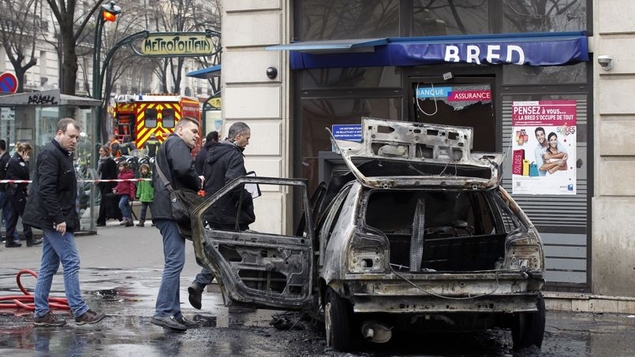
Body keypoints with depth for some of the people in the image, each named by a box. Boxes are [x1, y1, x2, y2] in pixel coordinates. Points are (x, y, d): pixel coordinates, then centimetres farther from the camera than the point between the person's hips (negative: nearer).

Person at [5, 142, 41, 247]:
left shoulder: (15, 159, 17)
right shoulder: (15, 161, -15)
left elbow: (23, 175, 15)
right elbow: (25, 174, -20)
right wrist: (26, 162, -11)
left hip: (13, 191, 10)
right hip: (17, 191, -10)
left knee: (14, 215, 10)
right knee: (25, 214, -5)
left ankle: (9, 240, 11)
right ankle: (29, 239, -1)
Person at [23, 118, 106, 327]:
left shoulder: (62, 154, 19)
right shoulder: (50, 154, -14)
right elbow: (46, 189, -22)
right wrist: (58, 219, -24)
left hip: (54, 221, 10)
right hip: (55, 220, -10)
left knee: (49, 266, 11)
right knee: (71, 263, -8)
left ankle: (41, 313, 14)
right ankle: (80, 312, -6)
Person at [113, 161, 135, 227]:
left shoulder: (129, 174, -9)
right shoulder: (119, 175, 14)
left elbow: (132, 185, -11)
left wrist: (132, 195, -16)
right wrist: (115, 189, 4)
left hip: (127, 193, -8)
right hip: (121, 193, 8)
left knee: (121, 204, -22)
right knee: (126, 206, 10)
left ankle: (126, 218, -19)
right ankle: (130, 221, 16)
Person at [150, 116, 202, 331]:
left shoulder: (167, 146, 29)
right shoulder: (176, 143, -3)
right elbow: (183, 169, -22)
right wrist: (198, 184, -3)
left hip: (165, 210, 11)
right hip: (171, 210, -11)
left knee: (173, 263, 11)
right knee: (175, 261, -15)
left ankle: (173, 313, 13)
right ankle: (163, 312, -19)